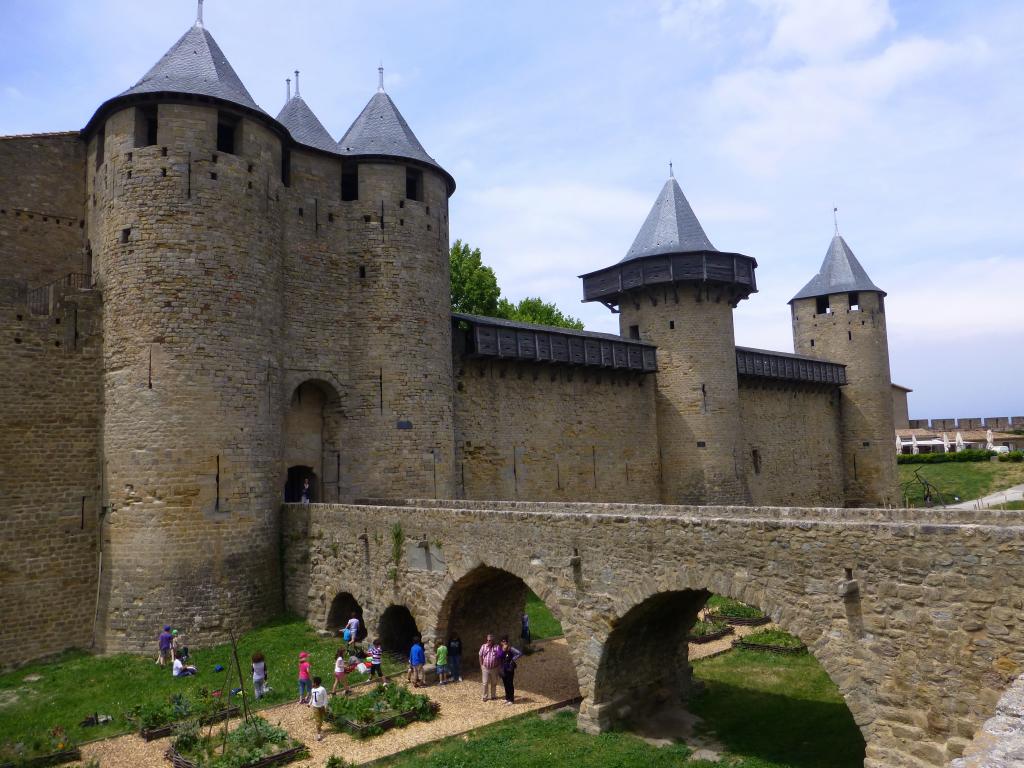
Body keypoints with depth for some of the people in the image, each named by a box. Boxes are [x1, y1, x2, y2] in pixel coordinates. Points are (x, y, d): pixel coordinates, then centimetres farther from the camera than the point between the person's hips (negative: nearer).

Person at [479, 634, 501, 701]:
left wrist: (499, 667, -2)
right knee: (485, 683, 0)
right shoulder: (483, 647, -2)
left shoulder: (497, 647, -6)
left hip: (494, 668, 0)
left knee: (494, 683, 13)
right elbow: (481, 656, 5)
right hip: (485, 668, 0)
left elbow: (500, 658, -1)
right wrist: (481, 665, 0)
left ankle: (493, 696, 28)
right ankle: (485, 696, 13)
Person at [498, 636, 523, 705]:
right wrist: (503, 650, -19)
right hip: (503, 669, 6)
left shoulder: (511, 649, -14)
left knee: (510, 684, 2)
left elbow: (520, 653, -23)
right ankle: (507, 698, 29)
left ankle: (511, 700, 12)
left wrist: (513, 659, -17)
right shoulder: (501, 649, 4)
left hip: (509, 669, -6)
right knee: (505, 684, 16)